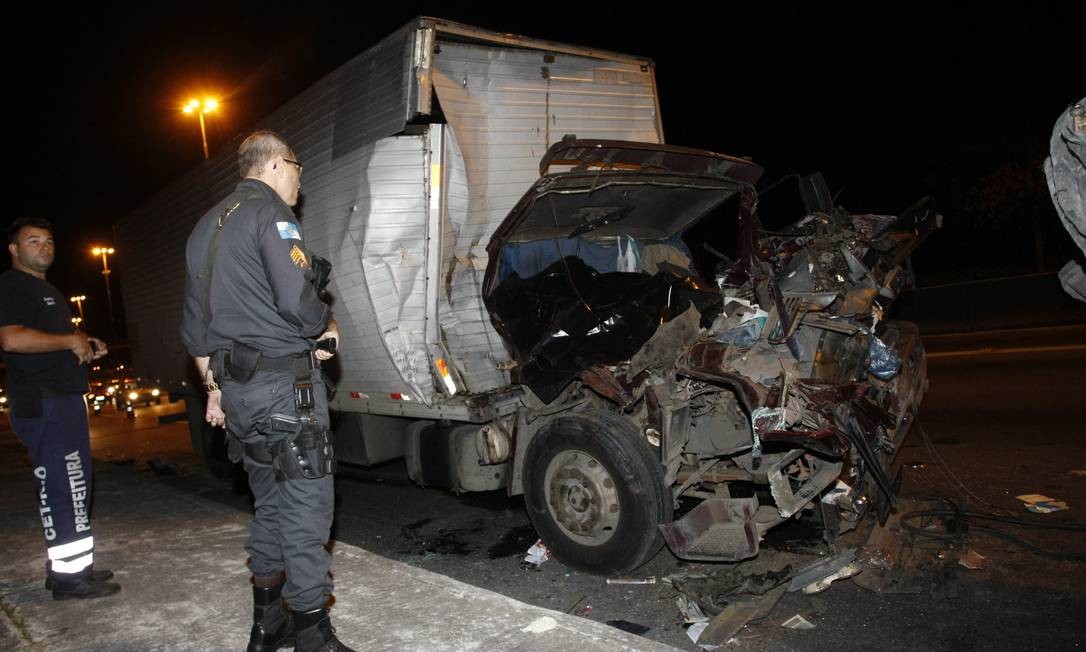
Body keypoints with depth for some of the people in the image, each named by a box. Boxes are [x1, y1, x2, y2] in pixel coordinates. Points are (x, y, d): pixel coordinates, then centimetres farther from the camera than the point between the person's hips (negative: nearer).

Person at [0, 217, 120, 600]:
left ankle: (69, 565, 20)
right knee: (63, 487, -10)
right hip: (43, 403, -10)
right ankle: (69, 576, -5)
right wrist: (71, 341, -14)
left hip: (64, 398, 10)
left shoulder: (46, 290, 23)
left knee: (71, 485, 12)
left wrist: (87, 346, 15)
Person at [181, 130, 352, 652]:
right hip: (284, 385, -9)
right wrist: (326, 327, -1)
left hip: (237, 386, 9)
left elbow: (196, 323, 22)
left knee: (270, 506, 18)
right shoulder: (270, 213, -9)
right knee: (307, 510, -2)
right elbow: (296, 299, -22)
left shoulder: (207, 226, 19)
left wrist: (214, 388, 26)